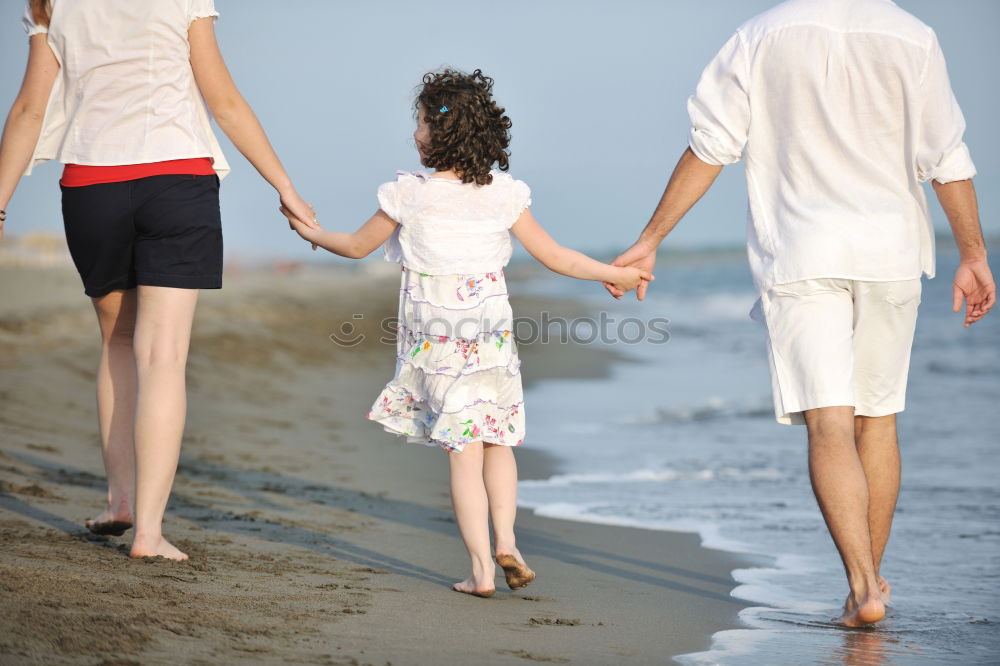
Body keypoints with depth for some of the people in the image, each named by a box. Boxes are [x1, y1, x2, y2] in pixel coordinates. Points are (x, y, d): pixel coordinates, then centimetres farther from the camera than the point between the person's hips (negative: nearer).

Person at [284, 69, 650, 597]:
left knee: (463, 451, -1)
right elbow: (555, 257, 3)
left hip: (435, 334, -2)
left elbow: (358, 246, 8)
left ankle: (481, 568, -2)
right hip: (492, 329, 2)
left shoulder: (410, 195, -6)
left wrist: (310, 232, 27)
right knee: (498, 439, 16)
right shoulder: (504, 194, 0)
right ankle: (505, 540, 2)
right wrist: (616, 274, 15)